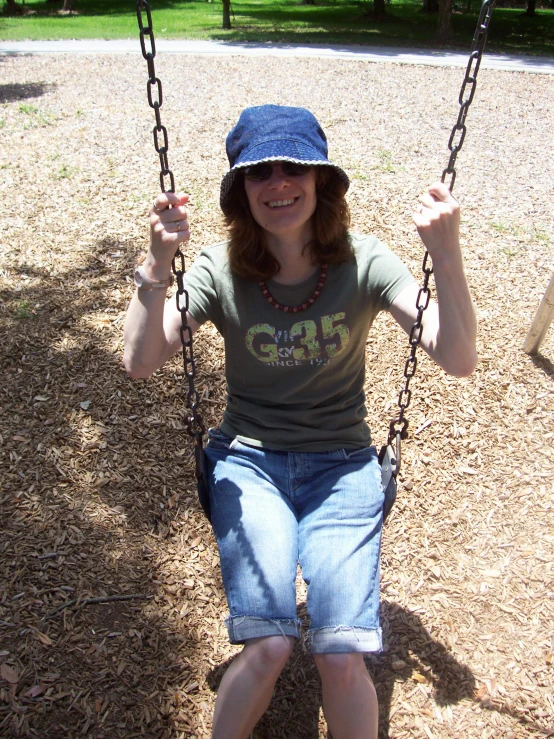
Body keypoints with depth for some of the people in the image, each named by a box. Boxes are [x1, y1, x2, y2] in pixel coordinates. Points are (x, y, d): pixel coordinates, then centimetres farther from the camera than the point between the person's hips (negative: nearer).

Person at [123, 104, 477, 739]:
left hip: (342, 465, 1)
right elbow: (140, 361, -15)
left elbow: (458, 359, -16)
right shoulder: (221, 272, -6)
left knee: (342, 656, -15)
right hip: (248, 460, 0)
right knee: (267, 646, -19)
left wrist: (446, 253, -29)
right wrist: (158, 260, -26)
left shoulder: (363, 263, -7)